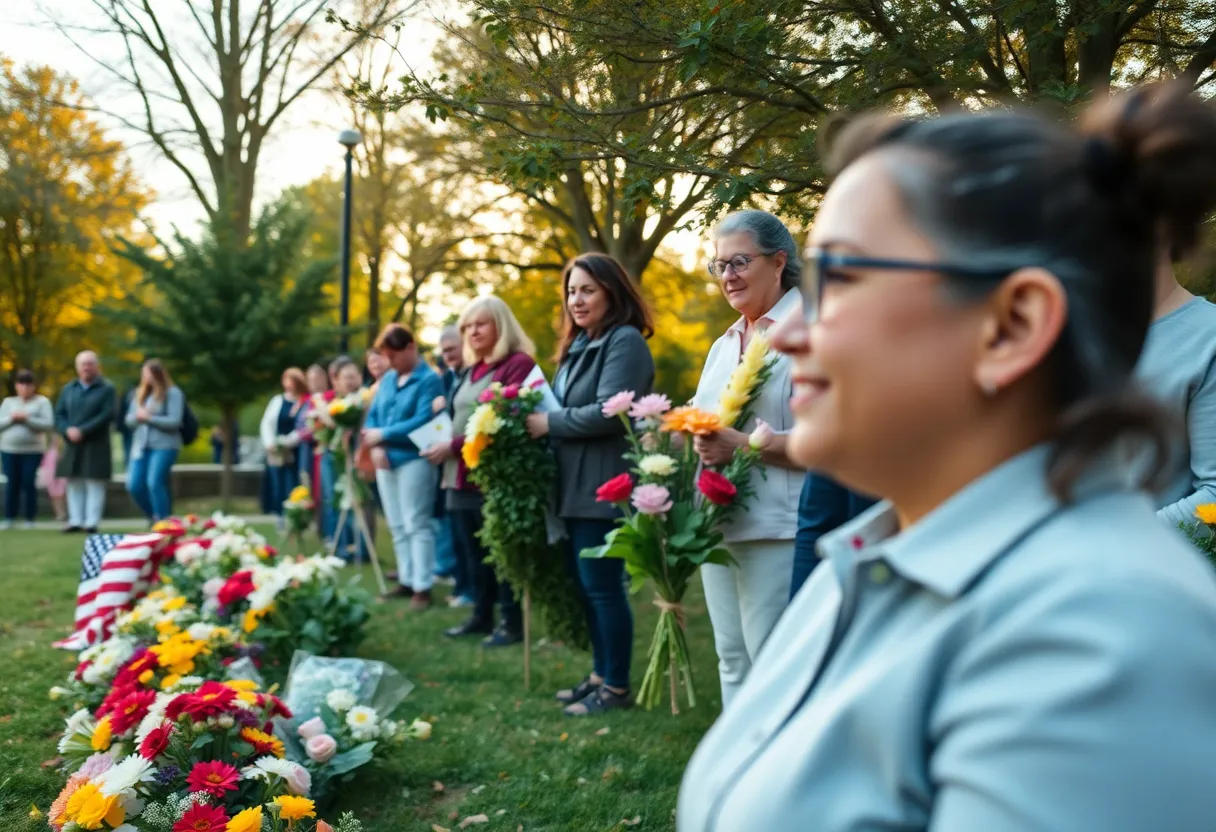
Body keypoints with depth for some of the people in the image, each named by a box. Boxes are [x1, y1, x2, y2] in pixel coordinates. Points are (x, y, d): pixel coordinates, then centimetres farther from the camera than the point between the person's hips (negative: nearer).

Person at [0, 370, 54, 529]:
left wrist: (27, 419, -17)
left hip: (32, 451, -3)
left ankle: (29, 520, 2)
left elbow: (49, 425, -9)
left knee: (29, 484, -4)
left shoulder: (42, 401, 2)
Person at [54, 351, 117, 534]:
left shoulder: (106, 389, -1)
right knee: (74, 484, 7)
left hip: (96, 445, -5)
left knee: (94, 484, -4)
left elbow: (107, 415, -11)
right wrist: (68, 430, -11)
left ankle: (92, 522, -2)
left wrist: (82, 431, -16)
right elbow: (59, 415, 9)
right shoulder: (68, 390, 13)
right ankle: (75, 521, 13)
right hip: (72, 445, 5)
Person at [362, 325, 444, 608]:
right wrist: (375, 446, -5)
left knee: (416, 525, -5)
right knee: (397, 526, 12)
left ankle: (423, 587, -1)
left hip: (413, 460, -7)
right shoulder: (388, 378, 13)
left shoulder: (429, 379, -9)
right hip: (386, 460, 7)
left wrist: (384, 434, -14)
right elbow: (372, 415, 13)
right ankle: (407, 580, 21)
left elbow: (423, 422, -19)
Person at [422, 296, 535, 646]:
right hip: (461, 474, 9)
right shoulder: (471, 370, 19)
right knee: (473, 551, 13)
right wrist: (441, 446, 5)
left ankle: (512, 622, 9)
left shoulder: (518, 364, -11)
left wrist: (454, 446, -16)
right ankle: (481, 615, 24)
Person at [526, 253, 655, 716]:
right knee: (581, 582, 14)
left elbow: (610, 412, -21)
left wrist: (548, 424, -14)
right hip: (576, 487, 9)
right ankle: (601, 673, 26)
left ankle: (616, 687, 8)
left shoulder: (624, 341, -11)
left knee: (601, 584, -3)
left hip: (605, 486, -9)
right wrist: (536, 420, 1)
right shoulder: (579, 345, 17)